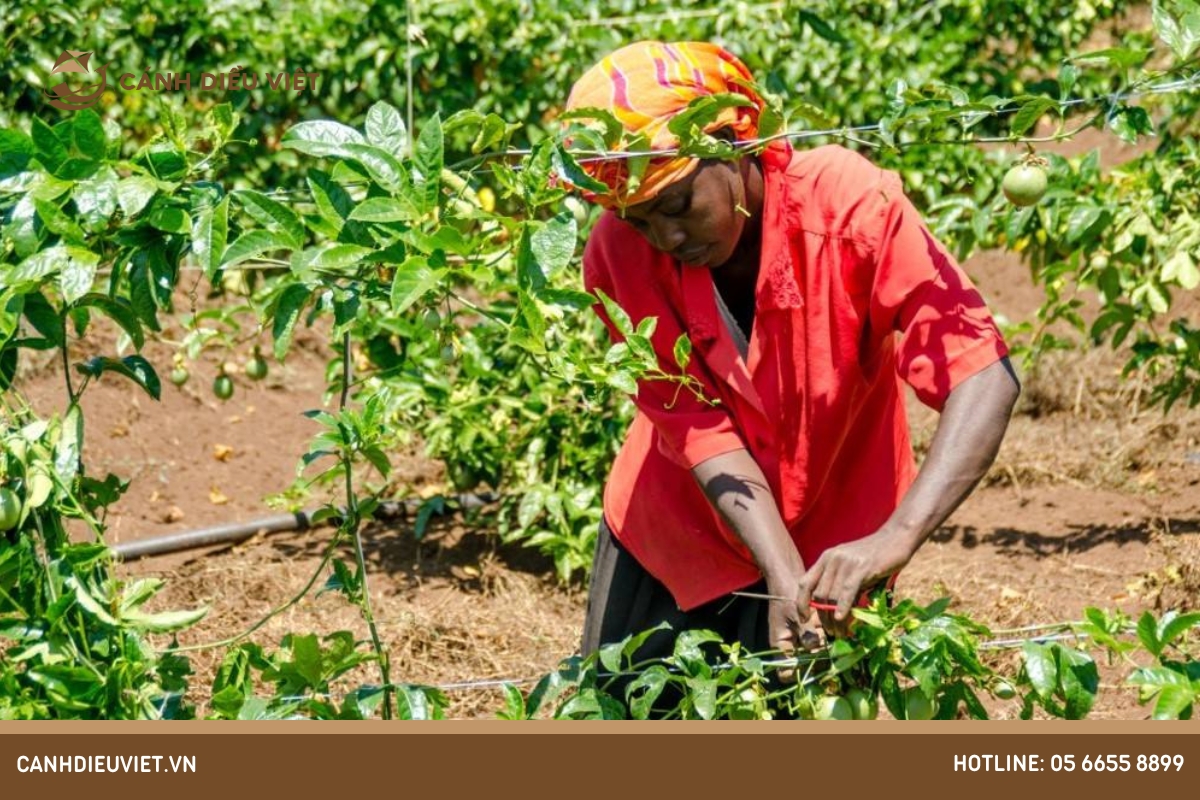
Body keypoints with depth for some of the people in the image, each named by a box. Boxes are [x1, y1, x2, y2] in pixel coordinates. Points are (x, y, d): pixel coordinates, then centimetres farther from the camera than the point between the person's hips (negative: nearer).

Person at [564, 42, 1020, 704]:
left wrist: (895, 538, -47)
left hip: (825, 543, -2)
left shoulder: (845, 204, -27)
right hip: (671, 526, 3)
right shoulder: (618, 253, -20)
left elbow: (984, 378, -33)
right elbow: (701, 432, -20)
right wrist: (784, 579, -35)